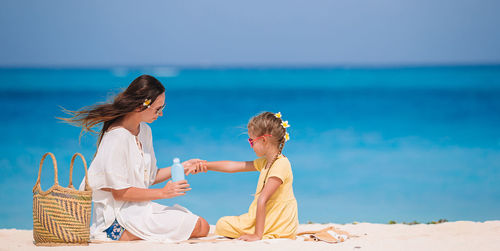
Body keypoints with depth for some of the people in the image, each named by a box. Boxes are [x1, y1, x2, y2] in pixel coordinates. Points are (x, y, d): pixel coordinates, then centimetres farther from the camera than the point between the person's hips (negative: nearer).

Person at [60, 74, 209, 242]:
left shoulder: (144, 130, 12)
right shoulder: (117, 137, -18)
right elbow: (119, 192, -17)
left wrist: (181, 167, 7)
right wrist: (162, 193, -12)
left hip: (140, 208, 10)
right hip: (120, 214, -10)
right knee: (201, 228, -17)